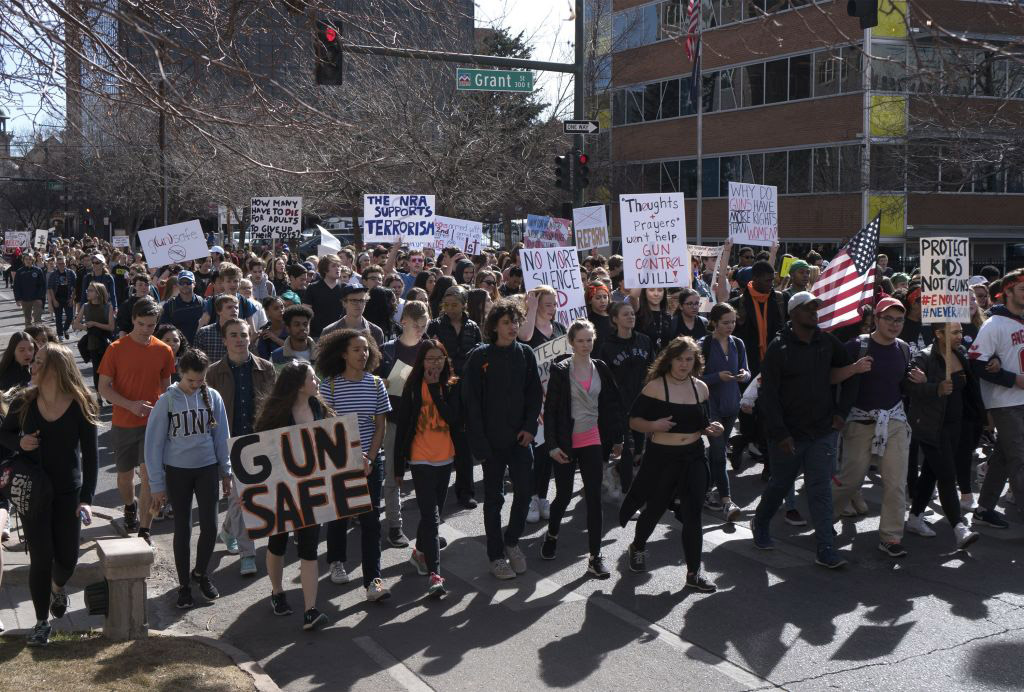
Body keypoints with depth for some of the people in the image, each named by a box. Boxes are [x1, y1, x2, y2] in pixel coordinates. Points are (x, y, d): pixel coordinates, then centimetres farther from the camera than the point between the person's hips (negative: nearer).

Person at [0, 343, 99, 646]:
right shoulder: (24, 401, -7)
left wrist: (87, 498, -15)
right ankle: (42, 622, 17)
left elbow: (90, 454, -9)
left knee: (67, 558, 7)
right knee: (41, 558, -1)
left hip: (68, 492, 0)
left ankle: (57, 588, 44)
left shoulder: (80, 406, -13)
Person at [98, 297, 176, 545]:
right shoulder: (116, 349, -7)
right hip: (123, 423, 0)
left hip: (153, 423, 0)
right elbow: (104, 388, -6)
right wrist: (131, 405, -19)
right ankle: (130, 506, 46)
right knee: (125, 474, 14)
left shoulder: (164, 351, -1)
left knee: (150, 475, -9)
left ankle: (144, 530, 0)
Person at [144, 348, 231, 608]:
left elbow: (221, 436, 6)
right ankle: (184, 585, 20)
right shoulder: (167, 400, -10)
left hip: (207, 468, 2)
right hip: (177, 471, -2)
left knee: (210, 526, 0)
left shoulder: (213, 397, -3)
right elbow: (154, 443, -6)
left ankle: (201, 573, 25)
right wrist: (156, 484, -6)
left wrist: (225, 471, 9)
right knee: (182, 528, 5)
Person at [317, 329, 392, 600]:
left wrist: (369, 459, -6)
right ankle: (336, 562, 37)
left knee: (371, 519, -3)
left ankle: (372, 580, -3)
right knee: (338, 513, 13)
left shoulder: (376, 384, 1)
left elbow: (380, 425, 4)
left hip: (370, 461, 1)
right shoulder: (330, 384, -6)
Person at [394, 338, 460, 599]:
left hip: (445, 459, 4)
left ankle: (420, 552, 41)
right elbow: (402, 427, -2)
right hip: (421, 460, -4)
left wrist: (435, 388, -17)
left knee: (432, 512, 17)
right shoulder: (412, 388, -4)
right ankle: (434, 575, -16)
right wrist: (399, 466, -2)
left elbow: (452, 418, -15)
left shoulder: (451, 387, 3)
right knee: (431, 516, -12)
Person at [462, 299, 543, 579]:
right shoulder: (480, 357, -7)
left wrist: (530, 427, -5)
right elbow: (471, 401, -7)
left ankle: (512, 541, 26)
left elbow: (535, 393, 7)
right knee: (493, 497, 5)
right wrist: (478, 441, -12)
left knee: (524, 492, 3)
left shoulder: (525, 354, 3)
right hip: (492, 440, -3)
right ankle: (496, 554, 17)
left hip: (520, 438, 3)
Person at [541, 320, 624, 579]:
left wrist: (617, 438, 9)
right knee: (564, 495, 9)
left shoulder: (601, 369, 4)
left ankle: (595, 557, 6)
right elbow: (550, 409, -6)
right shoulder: (560, 370, -6)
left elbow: (613, 405, 10)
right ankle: (552, 535, 38)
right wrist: (552, 445, -11)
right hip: (566, 443, -2)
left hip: (593, 441, 2)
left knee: (594, 498, 0)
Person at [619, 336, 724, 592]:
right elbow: (634, 420, -6)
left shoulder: (701, 388, 6)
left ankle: (694, 573, 7)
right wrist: (653, 425, -24)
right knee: (655, 509, 13)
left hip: (694, 457, 3)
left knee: (693, 514, -3)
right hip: (662, 458, -3)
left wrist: (711, 428, -4)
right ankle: (638, 547, 44)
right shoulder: (655, 386, -9)